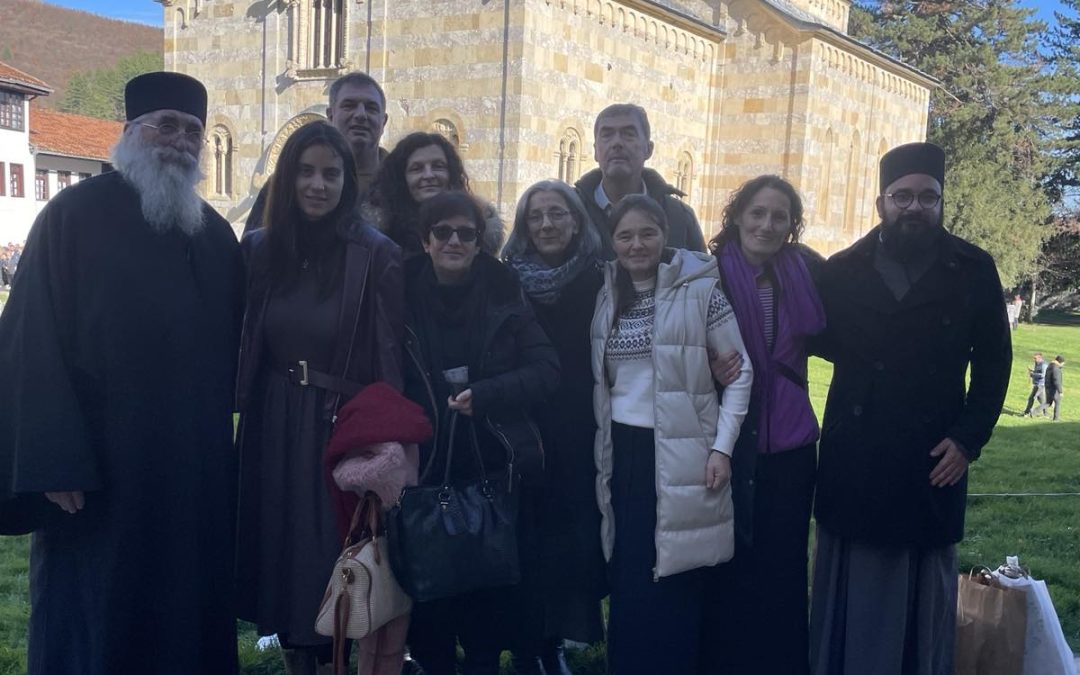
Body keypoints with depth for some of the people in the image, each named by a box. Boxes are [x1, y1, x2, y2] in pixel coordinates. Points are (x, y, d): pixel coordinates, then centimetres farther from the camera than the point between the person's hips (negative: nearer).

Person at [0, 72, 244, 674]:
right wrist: (55, 462, -17)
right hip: (99, 467, -5)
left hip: (199, 469, 5)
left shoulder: (216, 234, 12)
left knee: (192, 616, 12)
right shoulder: (75, 215, -5)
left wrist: (221, 433, 10)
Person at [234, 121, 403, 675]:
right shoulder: (260, 248, 3)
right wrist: (244, 408, 3)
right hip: (273, 427, 4)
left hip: (342, 427, -4)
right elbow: (245, 347, 10)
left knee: (333, 557, 5)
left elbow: (389, 360, -8)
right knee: (281, 552, 12)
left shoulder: (376, 256, -9)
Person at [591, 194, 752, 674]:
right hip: (621, 452, 4)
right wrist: (600, 445, 9)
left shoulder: (700, 291, -6)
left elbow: (740, 369, -4)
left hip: (679, 454, -4)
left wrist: (722, 446, -9)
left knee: (673, 581, 0)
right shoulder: (607, 296, 8)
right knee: (627, 579, 9)